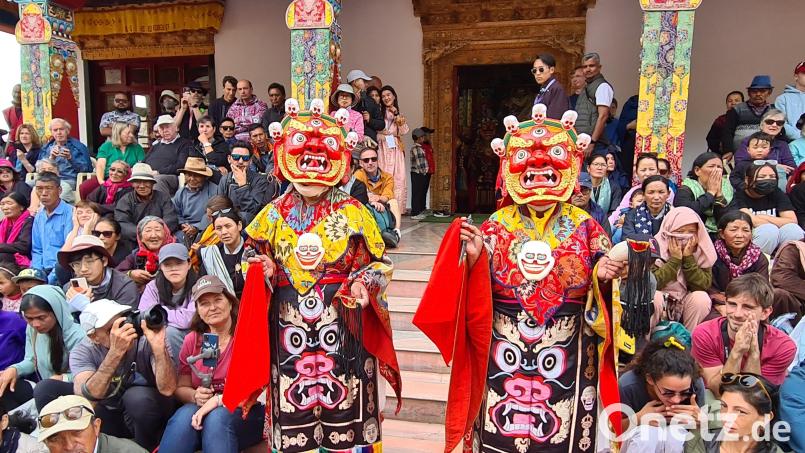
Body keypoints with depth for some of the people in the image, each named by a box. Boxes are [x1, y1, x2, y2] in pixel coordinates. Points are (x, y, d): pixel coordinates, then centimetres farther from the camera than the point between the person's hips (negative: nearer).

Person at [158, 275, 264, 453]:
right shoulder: (192, 340, 6)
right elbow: (180, 388, 12)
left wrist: (218, 399, -23)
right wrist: (195, 396, -10)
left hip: (247, 413, -3)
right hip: (201, 411, 4)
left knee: (217, 417, -34)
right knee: (185, 415, -28)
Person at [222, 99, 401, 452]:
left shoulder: (353, 213, 1)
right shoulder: (274, 213, 7)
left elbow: (380, 262, 5)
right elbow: (252, 259, 15)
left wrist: (363, 285, -13)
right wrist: (263, 273, -6)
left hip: (342, 323, -2)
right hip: (289, 326, 2)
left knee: (345, 407, 5)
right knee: (292, 408, 9)